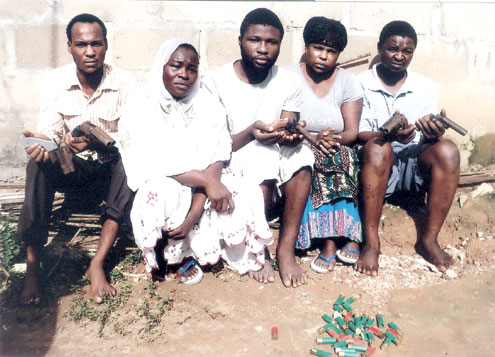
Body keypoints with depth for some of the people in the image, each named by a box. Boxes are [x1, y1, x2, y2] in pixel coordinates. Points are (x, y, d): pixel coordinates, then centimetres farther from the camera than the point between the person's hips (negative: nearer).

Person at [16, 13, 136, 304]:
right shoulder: (57, 81, -4)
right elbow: (50, 131, -8)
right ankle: (33, 265, -24)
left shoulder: (124, 83, -10)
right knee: (38, 164, -29)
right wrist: (42, 142, -33)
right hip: (71, 169, 2)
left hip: (109, 170, -1)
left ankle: (98, 264, -30)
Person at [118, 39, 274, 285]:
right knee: (166, 191, -35)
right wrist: (207, 181, -28)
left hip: (203, 188, 3)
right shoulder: (141, 108, -5)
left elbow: (216, 158, -10)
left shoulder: (208, 105, 1)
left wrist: (195, 212, -23)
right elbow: (157, 162, -17)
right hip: (160, 185, -2)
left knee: (246, 196, -23)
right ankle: (179, 255, -5)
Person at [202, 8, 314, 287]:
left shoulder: (289, 82, 2)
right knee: (261, 154, -34)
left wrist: (290, 136, -29)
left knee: (300, 153, -28)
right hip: (231, 168, -3)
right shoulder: (215, 81, -8)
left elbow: (289, 136, -4)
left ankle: (286, 249, -21)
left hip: (275, 178, 3)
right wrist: (250, 133, -31)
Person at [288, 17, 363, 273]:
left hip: (338, 150, 1)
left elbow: (352, 132, -4)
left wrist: (333, 139, -27)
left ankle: (329, 240, -29)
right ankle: (350, 238, -31)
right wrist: (315, 138, -27)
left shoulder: (348, 82, 5)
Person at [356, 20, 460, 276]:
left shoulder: (425, 88, 8)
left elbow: (428, 139, 5)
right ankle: (371, 242, -28)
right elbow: (357, 134, -8)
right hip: (377, 165, -3)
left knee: (447, 151, -25)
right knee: (378, 148, -35)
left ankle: (429, 240, -17)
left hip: (414, 162, 3)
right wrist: (389, 135, -28)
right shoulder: (362, 84, -1)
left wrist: (434, 135, -21)